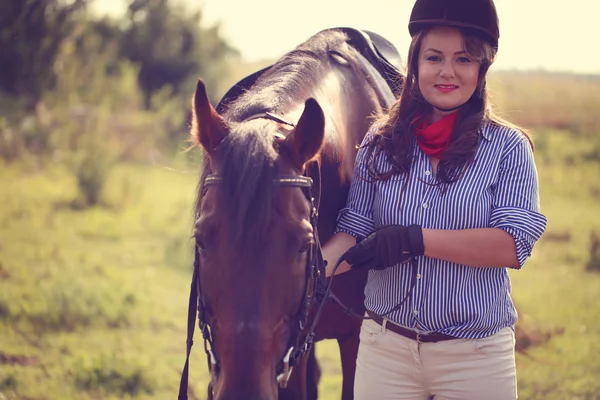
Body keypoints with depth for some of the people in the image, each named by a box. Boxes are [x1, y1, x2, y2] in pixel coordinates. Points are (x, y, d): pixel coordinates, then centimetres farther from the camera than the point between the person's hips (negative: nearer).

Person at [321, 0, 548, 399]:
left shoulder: (508, 148, -4)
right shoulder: (380, 142, 4)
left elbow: (514, 244, -15)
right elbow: (354, 232, -1)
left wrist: (413, 239, -20)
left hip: (476, 356, -2)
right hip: (385, 346, 2)